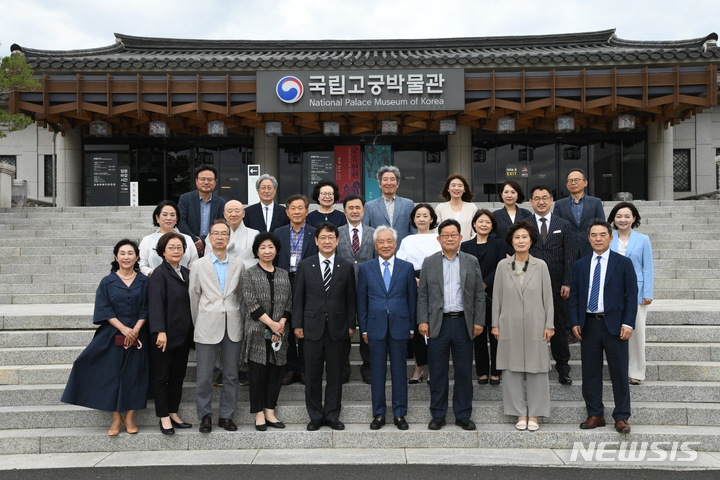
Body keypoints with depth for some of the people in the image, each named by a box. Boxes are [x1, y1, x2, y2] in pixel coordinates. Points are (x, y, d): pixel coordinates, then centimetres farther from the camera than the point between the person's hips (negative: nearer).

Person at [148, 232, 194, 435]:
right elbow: (156, 304, -17)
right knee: (161, 377, 5)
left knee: (178, 376, 13)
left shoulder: (186, 273, 11)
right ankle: (164, 417, 13)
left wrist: (192, 331, 13)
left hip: (183, 334, 7)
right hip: (165, 334, -7)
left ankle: (174, 413, 24)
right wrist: (160, 331, -25)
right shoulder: (159, 274, -10)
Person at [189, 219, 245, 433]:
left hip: (232, 328, 2)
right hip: (207, 328, -2)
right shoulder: (198, 266, 4)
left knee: (231, 375, 7)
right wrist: (198, 325, 7)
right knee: (204, 377, 2)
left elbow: (241, 297, 11)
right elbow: (194, 298, 6)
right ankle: (205, 416, 17)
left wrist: (241, 324, 8)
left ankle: (226, 416, 19)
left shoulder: (238, 266, 8)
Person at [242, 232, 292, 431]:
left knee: (276, 372, 6)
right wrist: (272, 324, -13)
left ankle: (270, 412, 16)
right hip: (257, 331, -4)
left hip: (279, 331, 4)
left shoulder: (283, 274, 12)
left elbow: (289, 303, 8)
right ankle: (259, 414, 10)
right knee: (258, 372, 0)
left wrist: (281, 324, -7)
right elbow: (251, 303, -9)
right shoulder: (249, 274, 0)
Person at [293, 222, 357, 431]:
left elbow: (350, 298, 6)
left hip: (337, 328, 0)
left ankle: (332, 415, 19)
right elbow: (298, 297, 4)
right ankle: (315, 416, 18)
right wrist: (297, 324, -1)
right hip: (313, 327, 0)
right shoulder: (305, 266, 4)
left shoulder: (346, 267, 5)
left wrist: (351, 325, 2)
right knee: (312, 374, 5)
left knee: (335, 374, 7)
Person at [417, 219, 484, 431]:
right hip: (438, 323, 0)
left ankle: (463, 415, 18)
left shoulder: (472, 262, 7)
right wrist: (422, 321, -4)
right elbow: (422, 295, 4)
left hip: (463, 323, 1)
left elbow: (479, 295, 6)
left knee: (464, 372, 6)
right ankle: (438, 415, 16)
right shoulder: (429, 262, 6)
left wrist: (479, 321, -1)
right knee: (438, 372, 5)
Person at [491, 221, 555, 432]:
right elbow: (497, 296, 4)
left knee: (536, 370, 4)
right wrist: (495, 324, 2)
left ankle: (534, 415, 15)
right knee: (512, 369, 5)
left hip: (535, 325, 0)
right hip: (510, 325, 1)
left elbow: (547, 296, 2)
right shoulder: (503, 265, 1)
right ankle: (520, 414, 16)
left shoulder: (540, 266, 0)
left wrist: (549, 324, -2)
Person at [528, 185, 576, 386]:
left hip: (557, 286, 1)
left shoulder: (564, 226, 7)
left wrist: (567, 283, -6)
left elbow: (570, 256, 3)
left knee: (559, 329, 8)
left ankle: (563, 370, 19)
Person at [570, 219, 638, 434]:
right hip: (588, 325, 3)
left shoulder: (624, 263, 1)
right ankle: (595, 415, 18)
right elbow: (574, 295, 10)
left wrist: (628, 323, -10)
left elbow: (631, 295, -2)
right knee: (590, 373, 7)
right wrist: (575, 322, 1)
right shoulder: (580, 265, 9)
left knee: (619, 373, 3)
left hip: (614, 325, -3)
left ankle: (621, 417, 14)